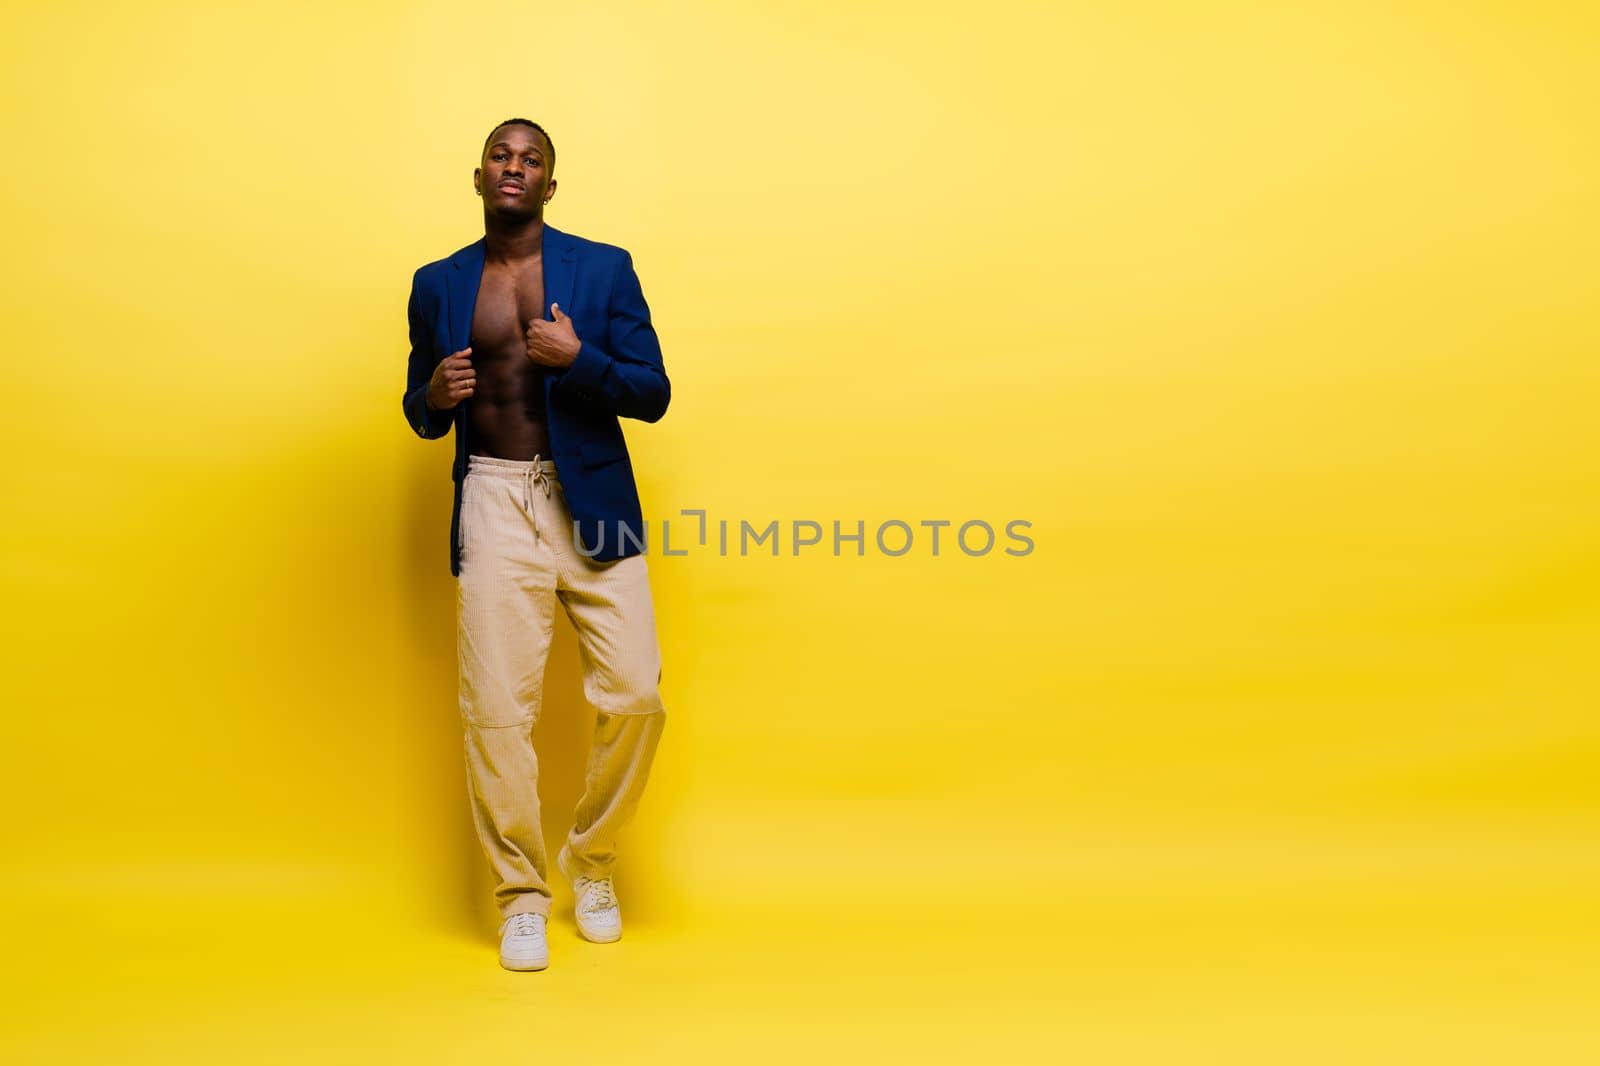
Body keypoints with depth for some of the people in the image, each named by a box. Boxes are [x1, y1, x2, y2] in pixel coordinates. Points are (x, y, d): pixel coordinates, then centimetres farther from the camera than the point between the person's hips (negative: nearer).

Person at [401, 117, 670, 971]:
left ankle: (592, 863, 20)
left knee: (634, 695, -5)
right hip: (493, 507, 1)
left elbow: (652, 395, 1)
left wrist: (579, 358, -16)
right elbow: (420, 416, 17)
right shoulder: (438, 285, 11)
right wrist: (435, 395, -6)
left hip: (591, 503, 0)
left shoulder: (604, 269, 5)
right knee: (497, 708, -4)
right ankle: (521, 895, 13)